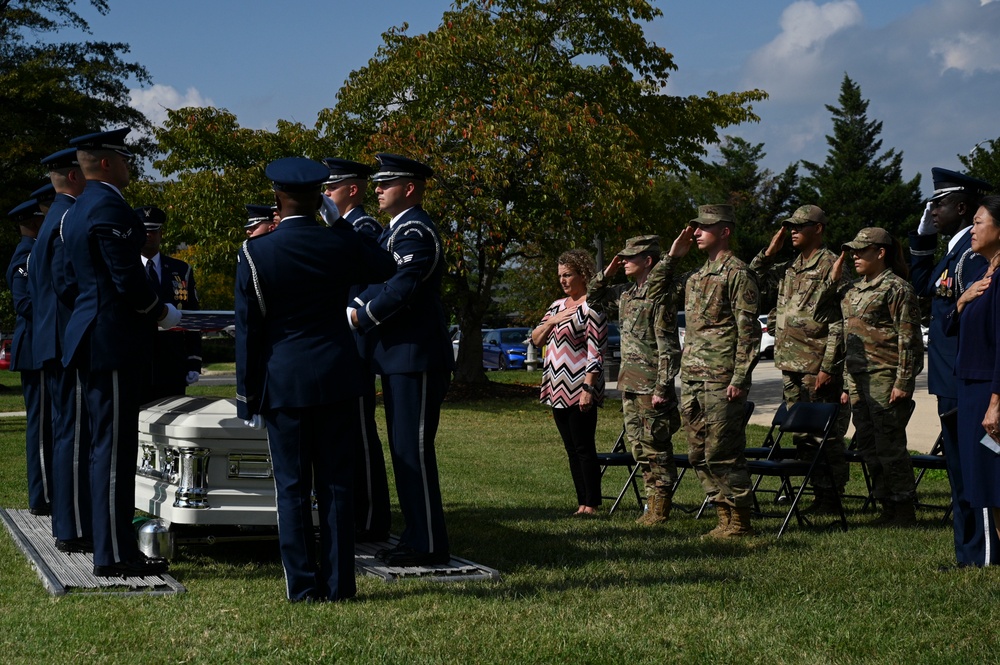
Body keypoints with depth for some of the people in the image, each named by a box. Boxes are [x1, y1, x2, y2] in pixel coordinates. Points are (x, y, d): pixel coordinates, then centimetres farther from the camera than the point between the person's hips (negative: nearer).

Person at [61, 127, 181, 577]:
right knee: (114, 447, -7)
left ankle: (114, 545, 19)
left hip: (91, 335, 10)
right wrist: (163, 313, -4)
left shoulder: (76, 211, 17)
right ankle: (114, 555, -4)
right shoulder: (109, 207, -15)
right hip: (112, 342, -10)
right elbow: (128, 279, -20)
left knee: (108, 446, 13)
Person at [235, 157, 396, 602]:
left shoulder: (255, 254, -8)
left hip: (283, 381, -2)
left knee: (292, 486, 4)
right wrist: (342, 221, 24)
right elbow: (388, 270, 20)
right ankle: (338, 583, 9)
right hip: (337, 379, 2)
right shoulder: (342, 243, -1)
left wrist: (248, 392, 5)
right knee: (336, 483, 7)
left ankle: (303, 586, 5)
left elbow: (248, 329, -4)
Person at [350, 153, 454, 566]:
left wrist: (357, 317, -14)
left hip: (415, 358, -11)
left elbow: (402, 289, -24)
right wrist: (358, 309, 3)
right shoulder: (397, 230, 20)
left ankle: (428, 545, -3)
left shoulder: (415, 231, -14)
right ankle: (416, 536, 22)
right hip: (400, 357, 11)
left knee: (414, 450, -8)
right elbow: (380, 282, 20)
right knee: (404, 449, 14)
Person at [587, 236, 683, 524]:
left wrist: (662, 388, -21)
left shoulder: (661, 295, -13)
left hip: (650, 384, -9)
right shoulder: (626, 293, 12)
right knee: (638, 445, 11)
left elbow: (668, 346, -17)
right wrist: (606, 274, 11)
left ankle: (660, 509, 2)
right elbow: (594, 298, 29)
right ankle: (653, 500, 18)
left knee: (655, 446, -4)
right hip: (629, 382, 9)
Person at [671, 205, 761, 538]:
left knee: (722, 453, -7)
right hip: (692, 379, 9)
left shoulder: (737, 273, -8)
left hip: (720, 380, -9)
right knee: (700, 456, 10)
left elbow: (749, 331, -12)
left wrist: (739, 378, -17)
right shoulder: (698, 275, 18)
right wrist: (672, 256, 20)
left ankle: (740, 521, 0)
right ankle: (725, 517, 16)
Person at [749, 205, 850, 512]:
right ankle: (820, 492, 17)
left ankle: (832, 497, 4)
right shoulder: (790, 267, 15)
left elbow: (839, 322, -13)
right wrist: (771, 249, 11)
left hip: (817, 366, -8)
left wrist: (828, 367, -17)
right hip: (790, 364, 8)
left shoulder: (831, 266, -9)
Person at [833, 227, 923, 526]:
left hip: (885, 378, -9)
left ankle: (904, 510, 3)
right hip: (858, 378, 9)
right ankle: (888, 507, 18)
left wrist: (903, 382, -18)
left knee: (890, 445, -5)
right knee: (868, 447, 10)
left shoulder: (896, 288, -7)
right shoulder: (854, 290, 18)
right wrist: (847, 385, 19)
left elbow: (908, 339, -12)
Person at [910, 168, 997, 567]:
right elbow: (923, 285, 30)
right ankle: (968, 554, 22)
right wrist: (922, 236, 19)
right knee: (960, 471, 15)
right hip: (951, 385, 10)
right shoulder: (954, 250, 15)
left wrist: (967, 385, -22)